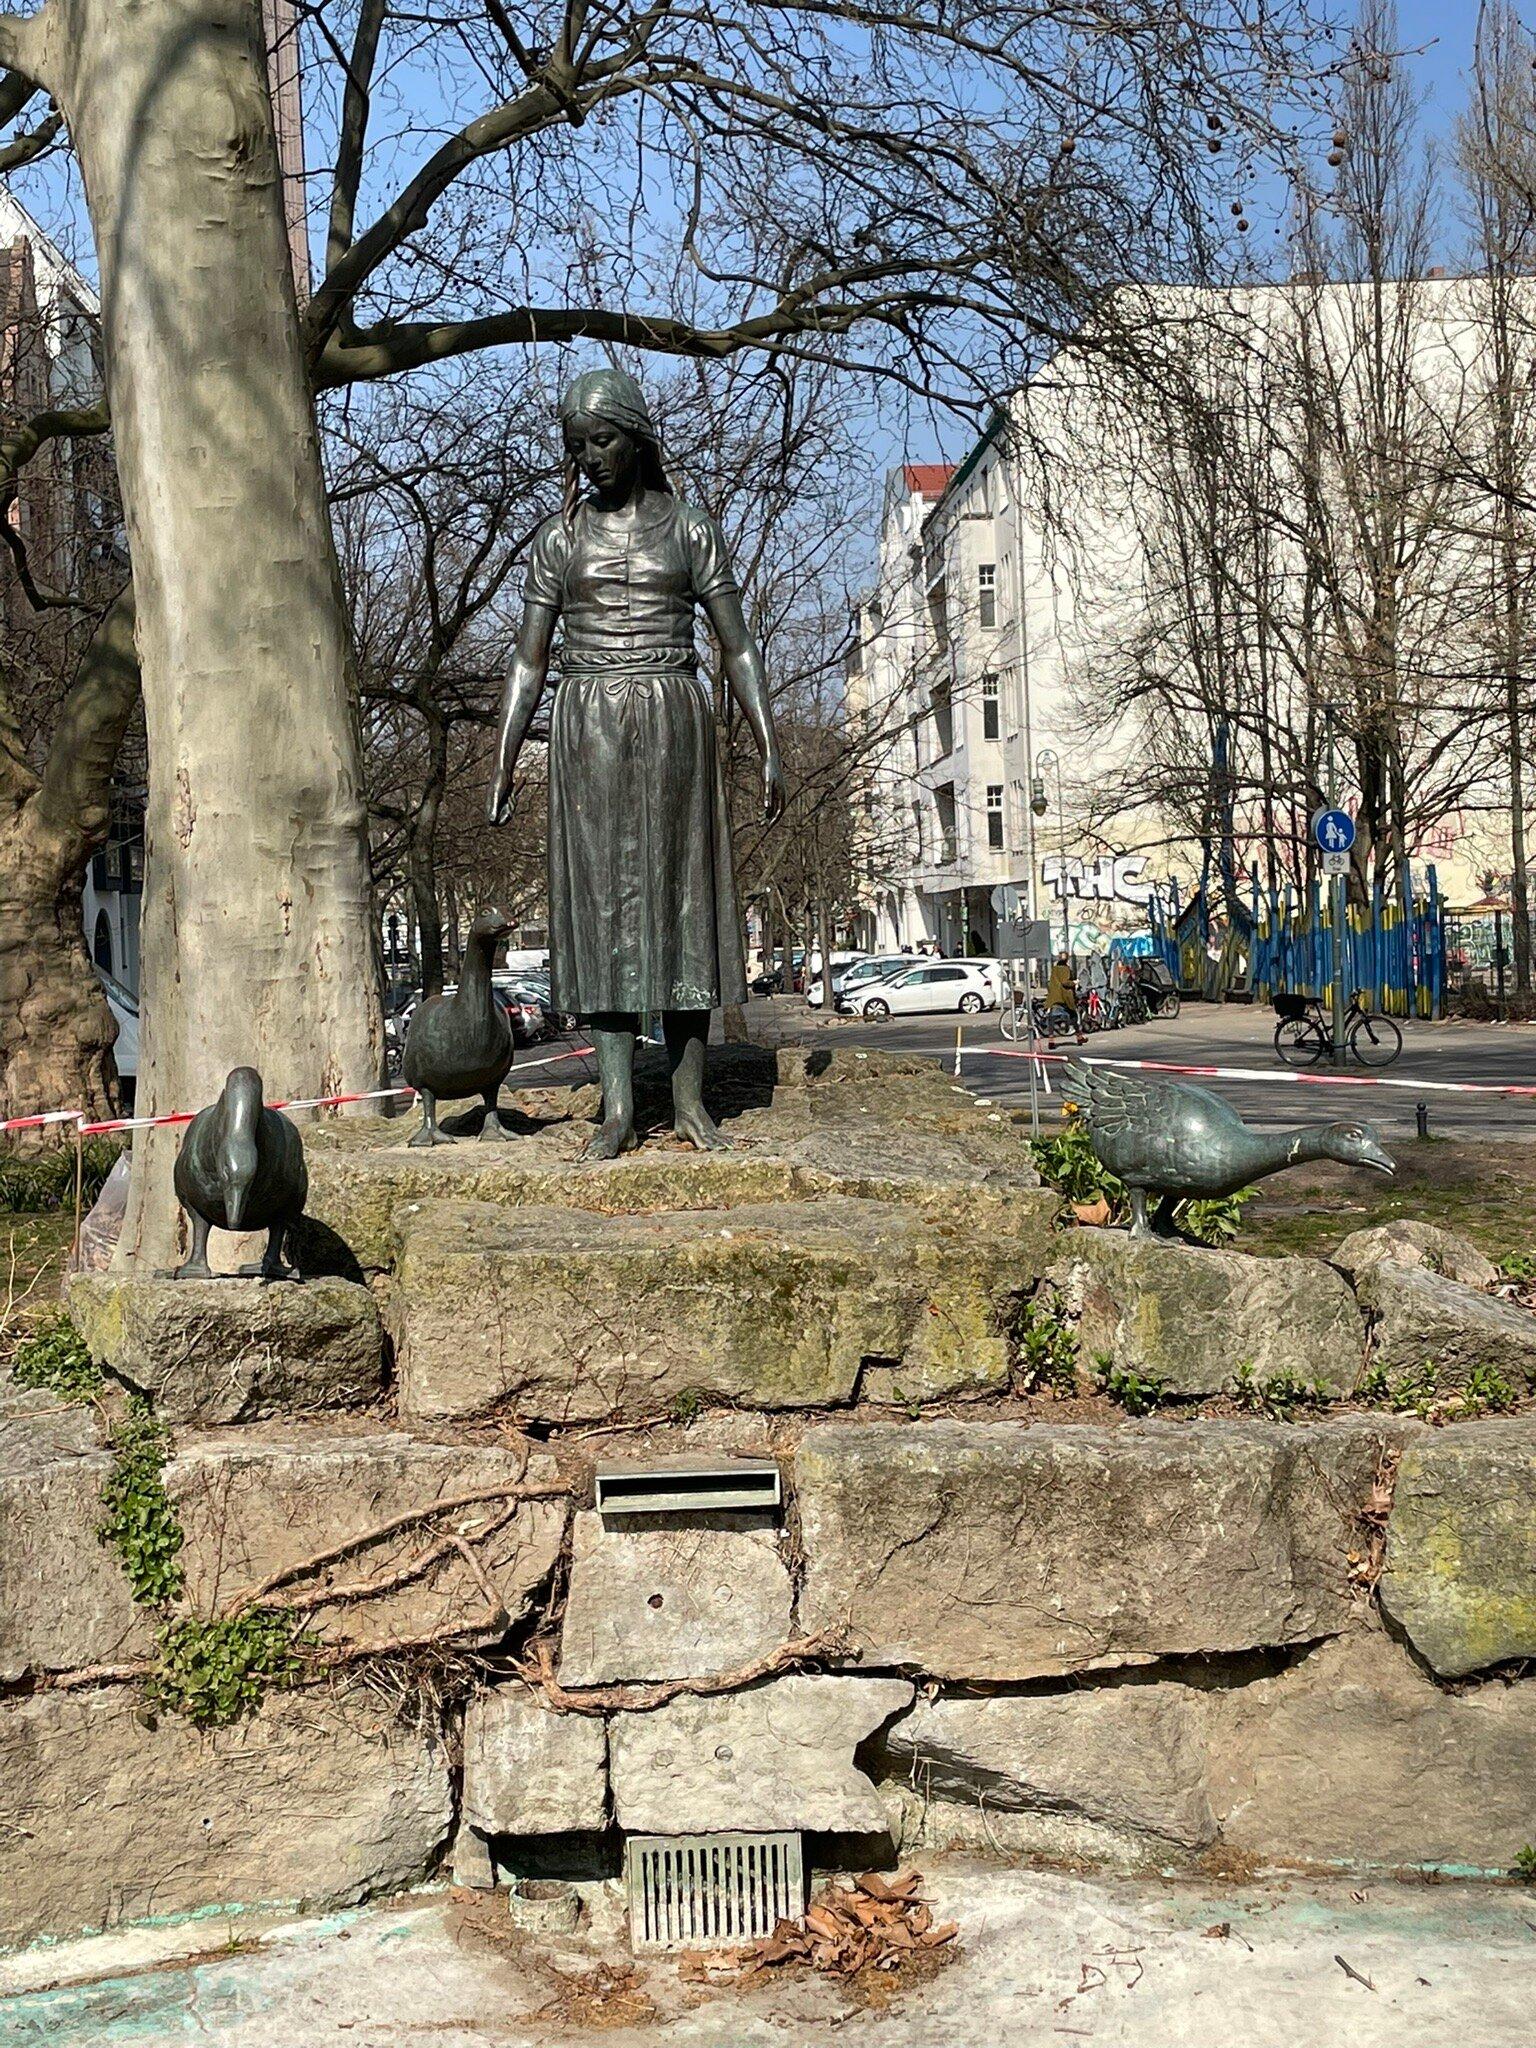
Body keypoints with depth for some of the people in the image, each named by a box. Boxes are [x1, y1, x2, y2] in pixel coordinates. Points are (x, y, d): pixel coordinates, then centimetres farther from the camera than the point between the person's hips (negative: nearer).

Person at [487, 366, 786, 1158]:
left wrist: (770, 748, -4)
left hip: (672, 727, -1)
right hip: (586, 730, 1)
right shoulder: (559, 538, 9)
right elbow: (528, 660, 9)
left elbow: (738, 648, 5)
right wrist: (503, 762, 1)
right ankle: (618, 1107, -2)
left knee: (679, 899, 0)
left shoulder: (690, 530, 6)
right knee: (599, 903, -3)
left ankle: (689, 1096, 7)